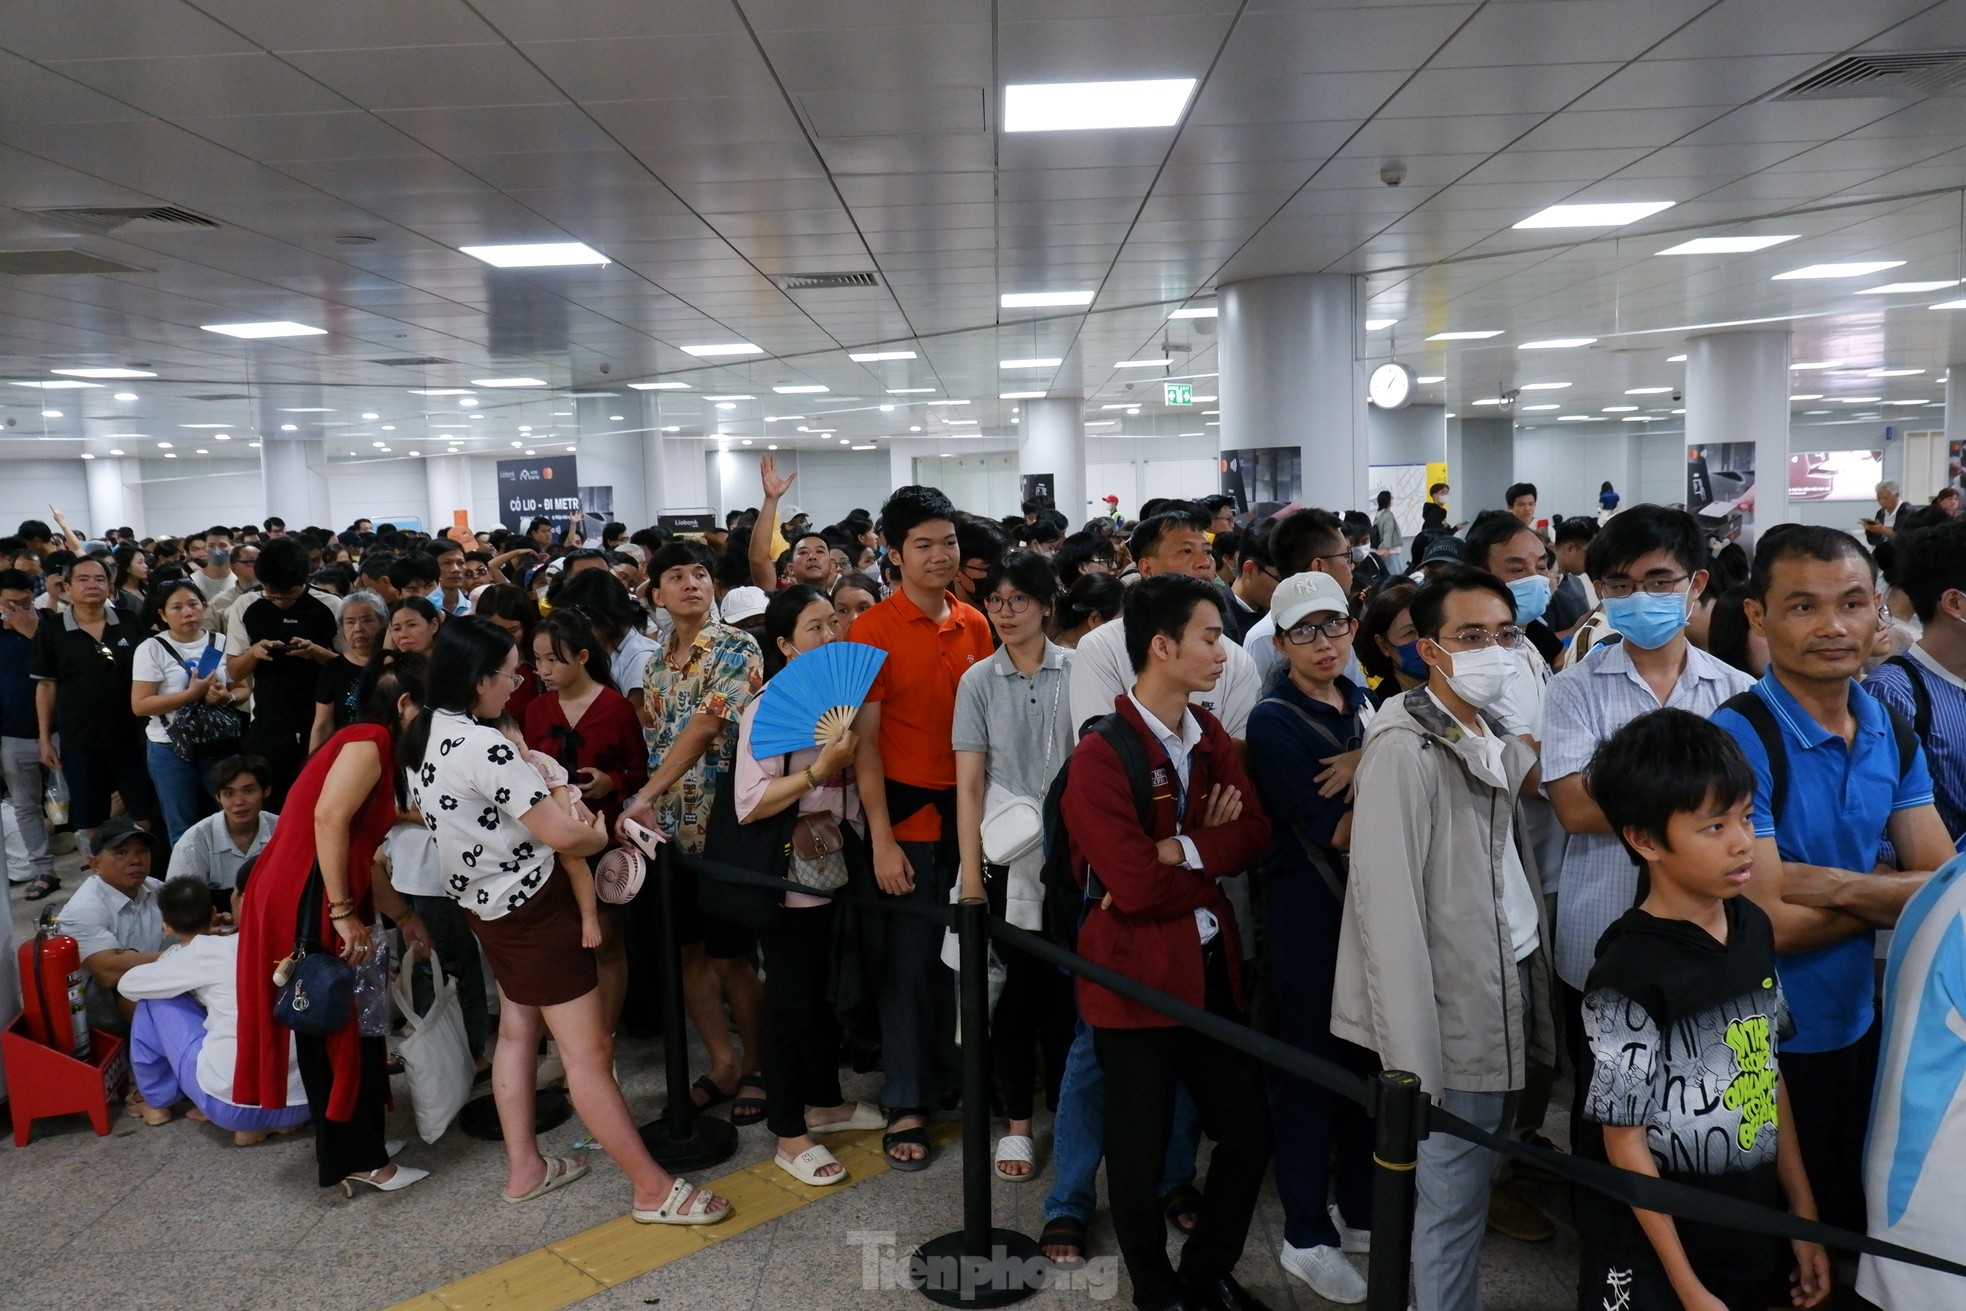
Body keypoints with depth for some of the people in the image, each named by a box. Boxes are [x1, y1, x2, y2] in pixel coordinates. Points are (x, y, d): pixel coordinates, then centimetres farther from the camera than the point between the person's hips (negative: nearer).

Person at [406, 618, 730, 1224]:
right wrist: (603, 833, -5)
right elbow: (561, 833, -28)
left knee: (517, 1031, 21)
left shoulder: (423, 734, 2)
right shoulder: (482, 745, -27)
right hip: (533, 907, -10)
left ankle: (524, 1168, 33)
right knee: (588, 1050, -5)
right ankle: (654, 1189, 2)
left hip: (484, 904, 10)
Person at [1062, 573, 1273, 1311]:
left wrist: (1178, 850, -19)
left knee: (1249, 1133, 16)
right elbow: (1134, 883, -23)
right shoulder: (1101, 753, -18)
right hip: (1136, 975, -7)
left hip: (1213, 967, 7)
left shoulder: (1212, 737, 7)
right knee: (1139, 1150, 10)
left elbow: (1252, 838, -4)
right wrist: (1213, 865, -8)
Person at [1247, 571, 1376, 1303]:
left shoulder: (1364, 705, 9)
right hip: (1308, 911, -6)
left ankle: (1361, 1212, 32)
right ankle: (1307, 1237, 18)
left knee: (1368, 1057, 14)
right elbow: (1334, 832, -19)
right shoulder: (1274, 721, -12)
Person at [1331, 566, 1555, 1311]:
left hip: (1511, 987, 8)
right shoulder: (1405, 749, -16)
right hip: (1454, 1011, -8)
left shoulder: (1502, 741, 11)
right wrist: (1410, 1053, -21)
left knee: (1473, 1187, 18)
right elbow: (1389, 903, -20)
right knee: (1452, 1197, 5)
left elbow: (1514, 867, 14)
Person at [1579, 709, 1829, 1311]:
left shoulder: (1754, 928, -2)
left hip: (1756, 1241, 6)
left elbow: (1770, 1078, 7)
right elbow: (1626, 1141, -16)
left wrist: (1804, 1217, 9)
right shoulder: (1630, 974, -22)